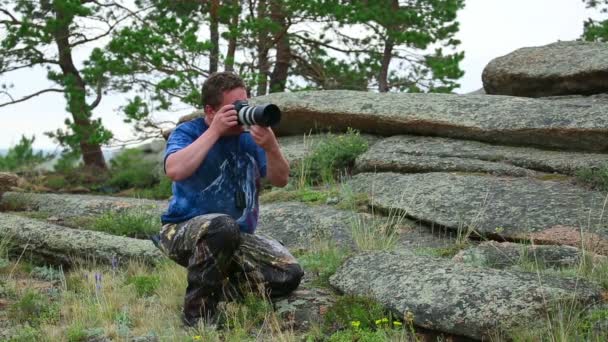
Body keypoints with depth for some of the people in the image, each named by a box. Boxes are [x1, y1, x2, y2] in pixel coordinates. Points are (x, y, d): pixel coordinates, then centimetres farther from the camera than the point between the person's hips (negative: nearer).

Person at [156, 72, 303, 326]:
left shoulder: (248, 136, 5)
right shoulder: (188, 132, -8)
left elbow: (280, 180, -2)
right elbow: (174, 170, -29)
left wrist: (270, 147, -22)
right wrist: (215, 131, -24)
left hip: (239, 237, 5)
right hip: (185, 231, -5)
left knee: (289, 275, -15)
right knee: (223, 226, -40)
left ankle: (216, 291, 4)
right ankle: (198, 307, -20)